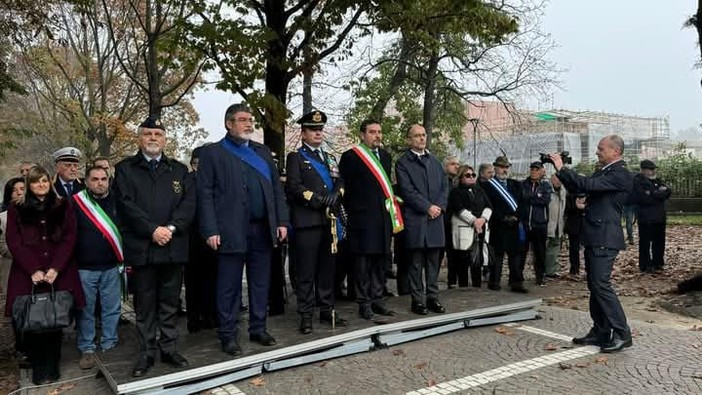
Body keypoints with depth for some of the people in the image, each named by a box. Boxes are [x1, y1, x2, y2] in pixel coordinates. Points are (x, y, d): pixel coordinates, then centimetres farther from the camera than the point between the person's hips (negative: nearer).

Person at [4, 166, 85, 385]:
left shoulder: (63, 206, 10)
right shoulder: (17, 210, 9)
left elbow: (69, 239, 2)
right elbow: (14, 243, 1)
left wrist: (55, 269, -10)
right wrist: (33, 270, -12)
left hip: (59, 274, 0)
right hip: (28, 275, 0)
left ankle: (51, 368, 12)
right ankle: (38, 369, 11)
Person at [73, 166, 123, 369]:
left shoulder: (116, 202, 4)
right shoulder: (76, 203, -4)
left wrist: (126, 259, 4)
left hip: (112, 267, 2)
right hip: (85, 268, -2)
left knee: (111, 309, 9)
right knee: (86, 311, 7)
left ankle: (109, 345, 22)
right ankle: (87, 349, 20)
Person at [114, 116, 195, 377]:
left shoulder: (179, 170, 13)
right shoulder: (125, 169, 7)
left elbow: (188, 203, 2)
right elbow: (126, 204, -6)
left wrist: (171, 227, -13)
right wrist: (153, 230, -15)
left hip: (173, 247, 2)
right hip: (141, 248, -2)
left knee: (170, 304, 9)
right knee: (144, 305, 6)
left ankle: (169, 349, 20)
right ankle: (146, 353, 16)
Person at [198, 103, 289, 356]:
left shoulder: (262, 152, 16)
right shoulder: (213, 153, 1)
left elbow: (277, 189, 13)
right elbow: (205, 194, -5)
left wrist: (282, 221, 4)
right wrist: (210, 231, -13)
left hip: (263, 230, 5)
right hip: (232, 231, -5)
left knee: (261, 284, 12)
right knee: (229, 287, 4)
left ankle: (258, 329, 25)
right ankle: (228, 335, 16)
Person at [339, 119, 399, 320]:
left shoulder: (385, 156, 16)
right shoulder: (350, 157, -3)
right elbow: (345, 188, -2)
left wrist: (391, 204, 12)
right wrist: (352, 211, -2)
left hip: (384, 216, 6)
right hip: (362, 218, -6)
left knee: (380, 260, 11)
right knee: (363, 261, -1)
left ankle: (377, 299, 21)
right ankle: (364, 303, 7)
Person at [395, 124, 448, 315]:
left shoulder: (435, 161, 18)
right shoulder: (403, 163, -1)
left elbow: (445, 185, 12)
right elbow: (408, 191, -10)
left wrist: (439, 206, -5)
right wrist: (427, 207, -14)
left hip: (435, 218, 5)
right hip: (415, 219, -5)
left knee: (433, 262, 9)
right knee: (416, 262, 1)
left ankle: (433, 298, 18)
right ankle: (418, 300, 9)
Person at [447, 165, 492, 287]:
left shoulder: (479, 190, 22)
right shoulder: (456, 192, 4)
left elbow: (488, 206, 11)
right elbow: (459, 209, -10)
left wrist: (483, 218, -8)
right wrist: (473, 220, -17)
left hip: (481, 230, 5)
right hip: (464, 231, -5)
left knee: (478, 261, 3)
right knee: (462, 263, -3)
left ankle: (477, 287, 10)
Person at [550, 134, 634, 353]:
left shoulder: (620, 174, -13)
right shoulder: (602, 172, 16)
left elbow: (588, 185, -24)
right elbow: (578, 187, 17)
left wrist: (562, 168, -18)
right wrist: (561, 169, 5)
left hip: (605, 239, -10)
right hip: (594, 237, 10)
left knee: (601, 284, -11)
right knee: (595, 285, 12)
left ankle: (622, 334, -2)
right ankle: (600, 332, 20)